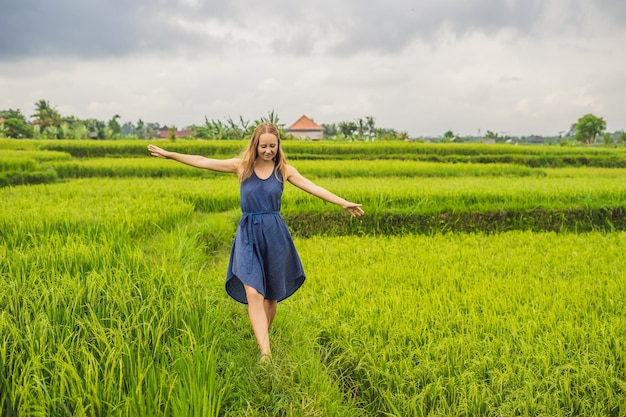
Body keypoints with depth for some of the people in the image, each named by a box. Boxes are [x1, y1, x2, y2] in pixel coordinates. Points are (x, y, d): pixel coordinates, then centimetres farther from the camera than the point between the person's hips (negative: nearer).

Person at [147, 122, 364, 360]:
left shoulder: (284, 170, 1)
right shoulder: (241, 165, 0)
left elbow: (314, 188, -4)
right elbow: (202, 162, 1)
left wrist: (344, 203, -11)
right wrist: (169, 155, 1)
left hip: (274, 234, 1)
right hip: (248, 235, -1)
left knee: (271, 294, 10)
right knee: (253, 294, -14)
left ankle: (263, 338, 33)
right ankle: (265, 352, -16)